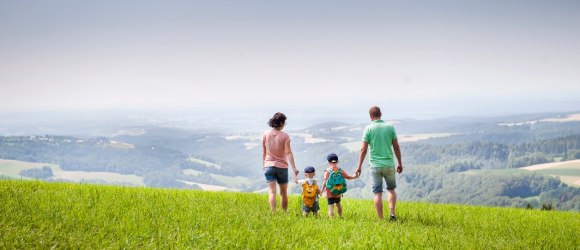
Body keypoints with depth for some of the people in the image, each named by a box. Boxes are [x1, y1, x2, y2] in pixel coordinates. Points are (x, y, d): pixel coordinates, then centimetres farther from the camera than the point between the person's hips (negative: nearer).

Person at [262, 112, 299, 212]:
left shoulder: (266, 134, -2)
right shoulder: (285, 136, -10)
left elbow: (264, 151, 5)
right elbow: (288, 152, -14)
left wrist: (263, 164, 18)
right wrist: (294, 168, -13)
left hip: (269, 165, 1)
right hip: (282, 166, -1)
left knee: (272, 191, -4)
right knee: (283, 193, 13)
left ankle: (273, 213, -17)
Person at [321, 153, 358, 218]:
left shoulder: (327, 171, -9)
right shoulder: (340, 170, 1)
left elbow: (325, 182, -14)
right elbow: (347, 177, 7)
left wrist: (322, 191, -10)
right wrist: (354, 177, 23)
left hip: (330, 192, -4)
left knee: (331, 207, -7)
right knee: (338, 203, 27)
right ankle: (340, 216, 41)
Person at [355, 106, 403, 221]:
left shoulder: (368, 129, -5)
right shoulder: (390, 127, 0)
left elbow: (363, 149, -7)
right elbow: (396, 147, 2)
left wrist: (359, 166, 0)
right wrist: (400, 163, 12)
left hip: (375, 165, -1)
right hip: (389, 164, 1)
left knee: (378, 193, 6)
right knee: (391, 189, 20)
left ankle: (381, 219, 4)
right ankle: (392, 213, 1)